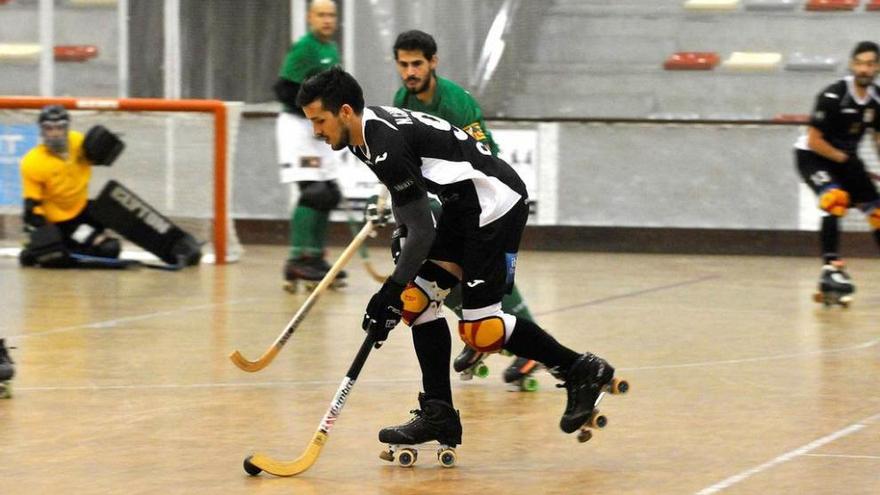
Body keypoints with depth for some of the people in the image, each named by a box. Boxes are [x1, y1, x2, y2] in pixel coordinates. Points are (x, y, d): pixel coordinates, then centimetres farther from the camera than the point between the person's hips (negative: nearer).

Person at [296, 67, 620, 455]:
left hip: (496, 205, -10)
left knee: (480, 329, -11)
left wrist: (390, 292, -20)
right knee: (418, 299, 4)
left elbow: (423, 231, -23)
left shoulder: (388, 146, -24)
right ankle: (438, 415, 6)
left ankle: (581, 371, 4)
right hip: (464, 205, 10)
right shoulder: (368, 128, 6)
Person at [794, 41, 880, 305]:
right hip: (813, 155, -7)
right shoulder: (833, 96, -27)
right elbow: (814, 140, -23)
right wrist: (846, 161, -19)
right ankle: (831, 269, -34)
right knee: (836, 199, -31)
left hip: (845, 157, 7)